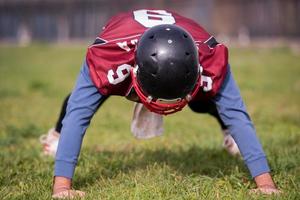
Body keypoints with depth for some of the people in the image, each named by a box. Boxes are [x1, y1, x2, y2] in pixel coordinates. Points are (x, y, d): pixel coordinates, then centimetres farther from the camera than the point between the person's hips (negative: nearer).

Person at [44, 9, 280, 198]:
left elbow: (238, 116, -42)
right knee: (79, 102, 5)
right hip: (120, 48, -1)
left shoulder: (210, 60, -45)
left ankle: (228, 134, 41)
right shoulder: (107, 55, -50)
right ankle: (57, 135, 40)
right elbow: (77, 116, -50)